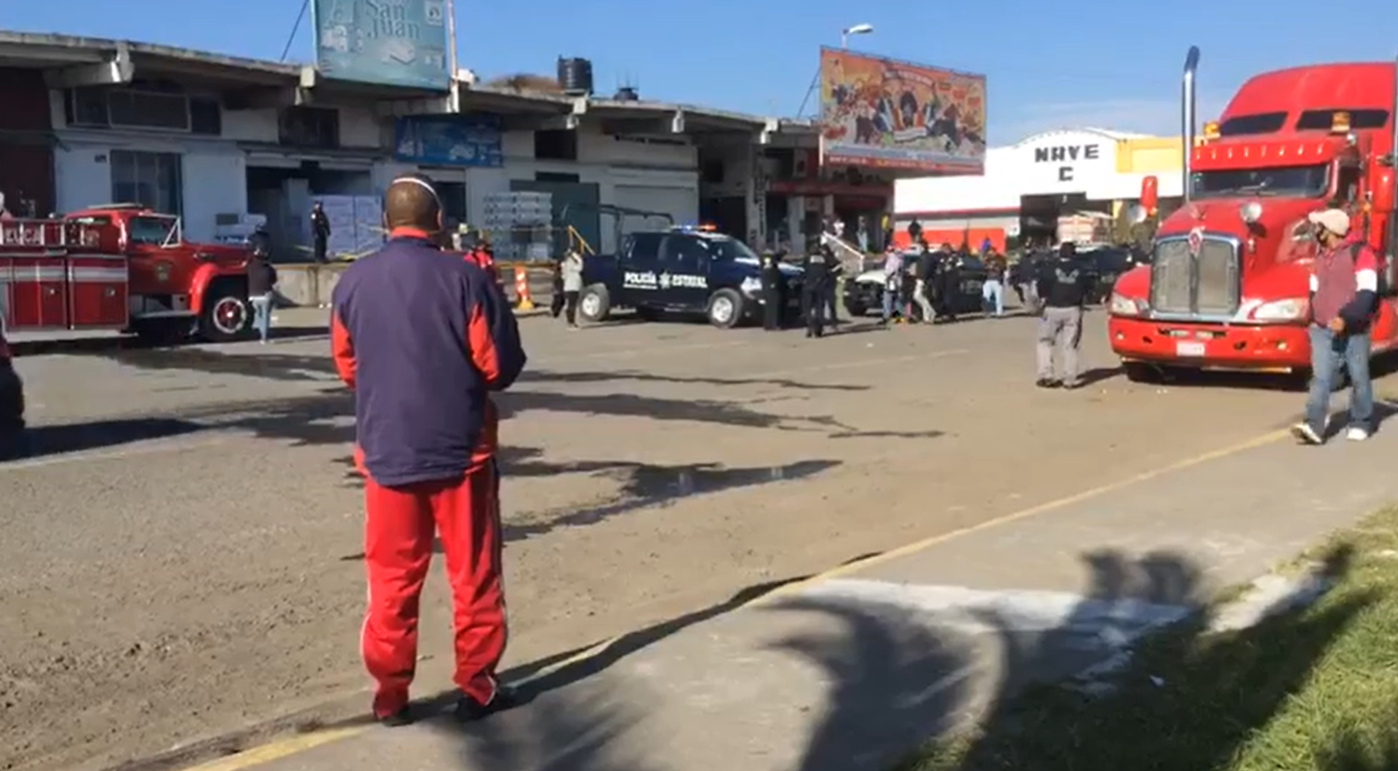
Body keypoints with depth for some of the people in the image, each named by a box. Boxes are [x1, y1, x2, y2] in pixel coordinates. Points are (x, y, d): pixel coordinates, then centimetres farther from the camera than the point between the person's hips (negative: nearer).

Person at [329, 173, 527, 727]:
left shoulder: (352, 282, -2)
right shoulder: (465, 277, -12)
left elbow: (346, 367, 10)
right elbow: (501, 367, -9)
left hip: (386, 449, 3)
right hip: (460, 446, -2)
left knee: (391, 579, 11)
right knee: (473, 574, 10)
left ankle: (390, 695, 16)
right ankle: (476, 687, 16)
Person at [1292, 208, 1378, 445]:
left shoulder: (1361, 253, -11)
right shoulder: (1322, 255, 12)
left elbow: (1367, 292, -20)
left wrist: (1345, 318, -28)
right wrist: (1314, 318, 19)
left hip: (1354, 331, -5)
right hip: (1323, 329, 5)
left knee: (1359, 379, 9)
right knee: (1320, 377, -8)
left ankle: (1361, 424, 26)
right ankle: (1314, 427, -17)